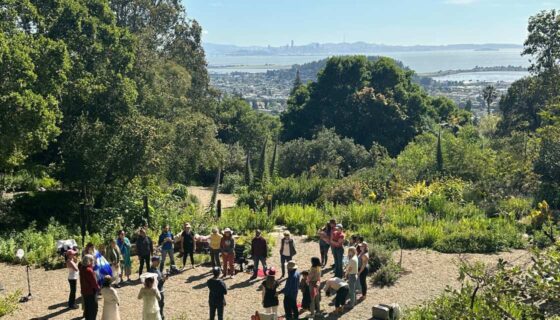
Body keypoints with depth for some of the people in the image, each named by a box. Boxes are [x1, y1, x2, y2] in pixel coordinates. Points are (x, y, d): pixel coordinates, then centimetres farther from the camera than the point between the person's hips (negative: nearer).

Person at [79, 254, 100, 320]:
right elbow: (94, 282, -22)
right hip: (91, 292, -8)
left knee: (87, 307, 24)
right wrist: (98, 287, -4)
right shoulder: (89, 270, -27)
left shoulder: (82, 268, -3)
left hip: (84, 291, 8)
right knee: (93, 308, 4)